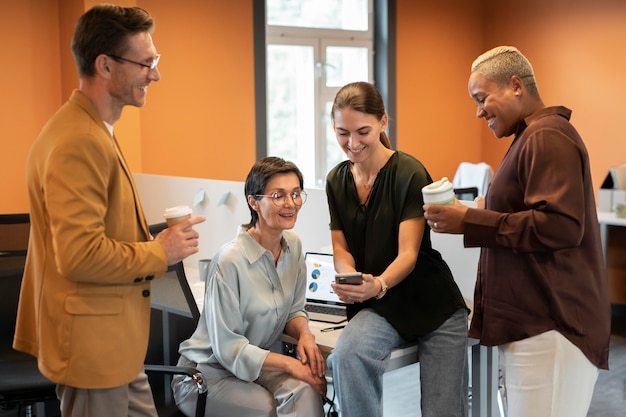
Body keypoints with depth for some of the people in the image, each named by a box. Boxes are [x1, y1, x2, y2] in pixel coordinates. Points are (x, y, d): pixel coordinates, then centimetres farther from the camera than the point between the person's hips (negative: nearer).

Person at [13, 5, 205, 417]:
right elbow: (81, 255, -28)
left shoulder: (95, 131, 10)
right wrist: (160, 253, -15)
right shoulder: (78, 142, -23)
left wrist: (152, 243, 6)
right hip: (92, 344, -10)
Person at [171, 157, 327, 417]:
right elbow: (228, 348, -20)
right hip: (210, 373, -5)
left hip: (258, 363, 5)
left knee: (305, 390, -26)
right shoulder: (230, 261, -23)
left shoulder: (293, 245, -2)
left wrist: (305, 334, -13)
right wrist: (289, 364, -23)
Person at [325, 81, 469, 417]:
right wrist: (349, 277, -18)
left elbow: (408, 254, -19)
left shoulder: (409, 173, -13)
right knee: (346, 355, -29)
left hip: (432, 305, -3)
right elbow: (341, 247, 5)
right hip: (378, 307, 3)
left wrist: (378, 285, -40)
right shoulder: (336, 180, 3)